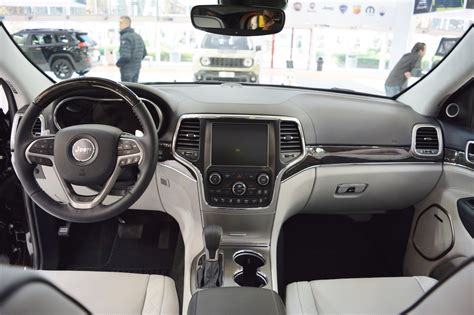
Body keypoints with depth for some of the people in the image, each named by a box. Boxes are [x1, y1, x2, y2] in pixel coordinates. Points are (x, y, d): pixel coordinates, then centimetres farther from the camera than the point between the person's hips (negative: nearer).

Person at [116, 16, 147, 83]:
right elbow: (144, 53, 19)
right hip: (137, 68, 8)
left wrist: (118, 64, -8)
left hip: (127, 69, -8)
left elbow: (125, 56, -25)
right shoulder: (138, 36, 11)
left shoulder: (125, 37, -17)